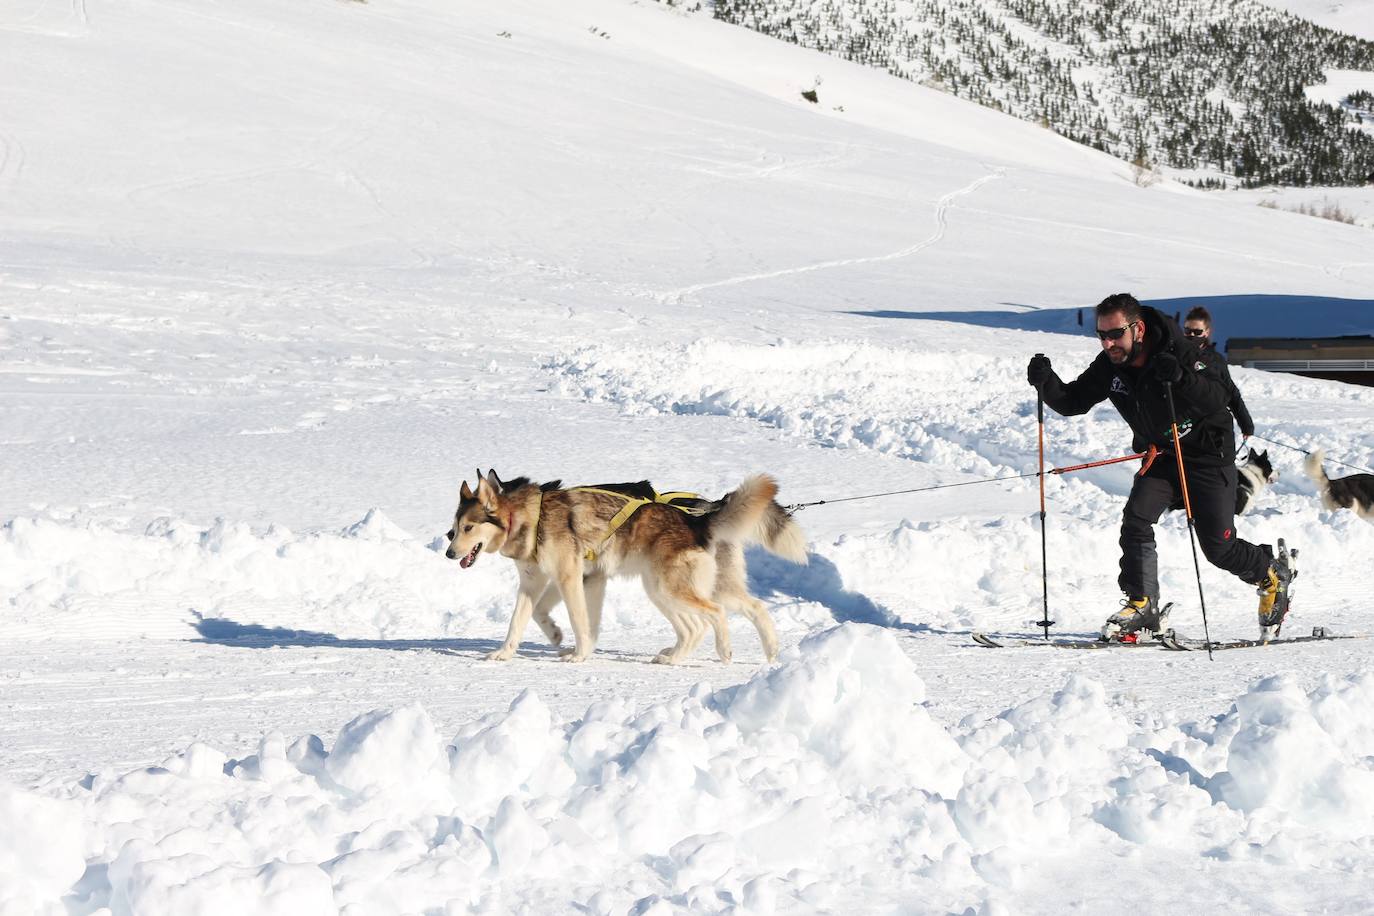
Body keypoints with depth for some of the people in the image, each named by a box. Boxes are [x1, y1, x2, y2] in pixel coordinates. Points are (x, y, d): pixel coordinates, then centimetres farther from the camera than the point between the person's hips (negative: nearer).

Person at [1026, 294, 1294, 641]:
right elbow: (1071, 402, -4)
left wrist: (1181, 378, -51)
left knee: (1218, 547, -3)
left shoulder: (1180, 351, -26)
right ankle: (1143, 606, -7)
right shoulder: (1109, 366, -9)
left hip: (1207, 455, -5)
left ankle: (1272, 574, 25)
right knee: (1135, 519, -16)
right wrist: (1045, 380, -23)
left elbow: (1219, 399, -34)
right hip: (1159, 456, 5)